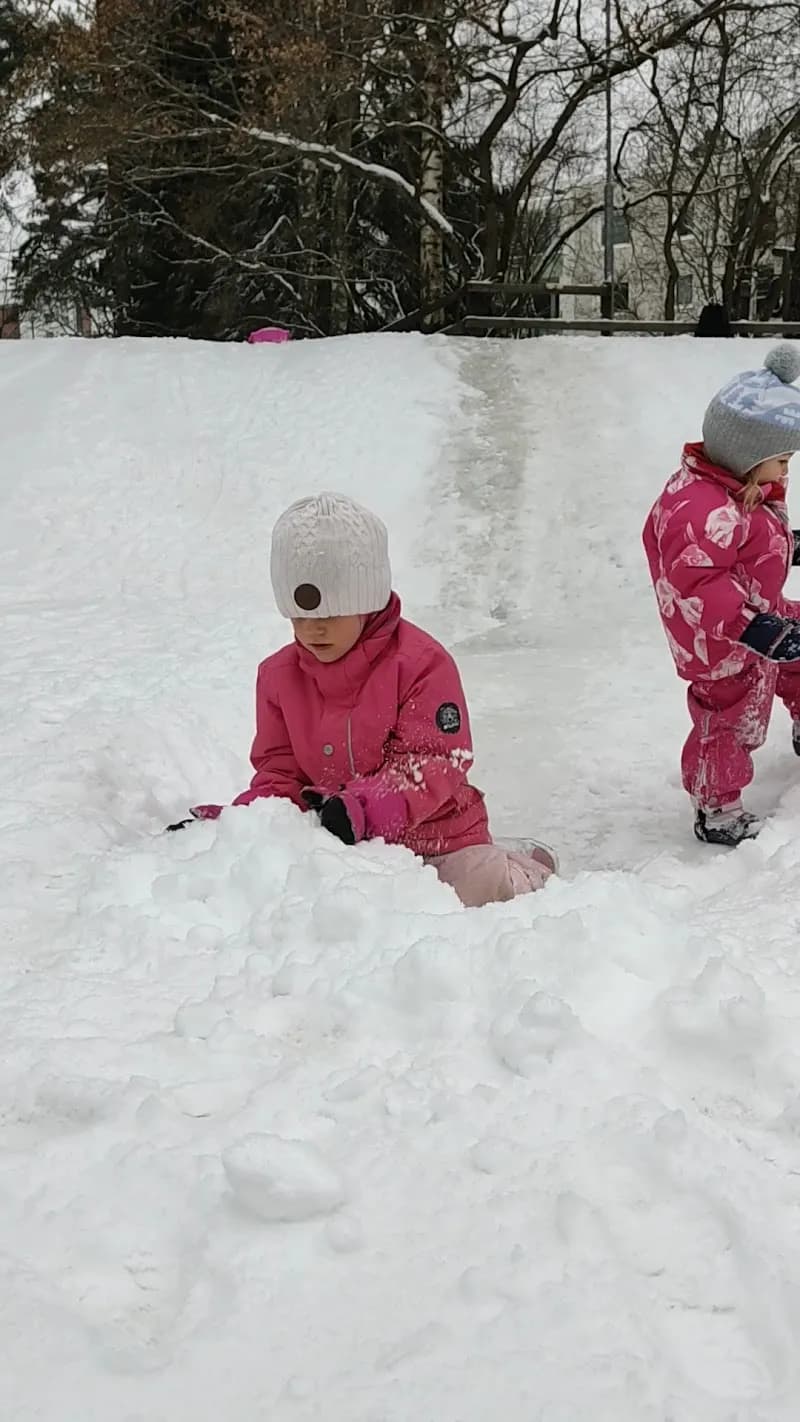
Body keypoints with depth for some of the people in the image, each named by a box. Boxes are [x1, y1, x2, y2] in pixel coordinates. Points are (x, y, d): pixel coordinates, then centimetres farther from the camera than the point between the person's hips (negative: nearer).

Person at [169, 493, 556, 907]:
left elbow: (432, 765, -18)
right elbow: (279, 772, 7)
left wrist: (361, 809, -36)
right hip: (346, 855, 4)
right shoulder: (279, 675, 4)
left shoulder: (420, 662, -12)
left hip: (437, 835, -4)